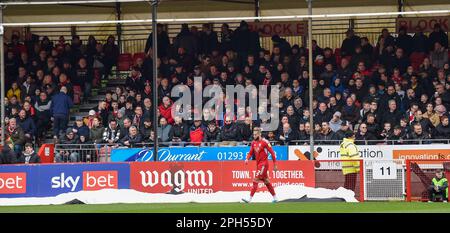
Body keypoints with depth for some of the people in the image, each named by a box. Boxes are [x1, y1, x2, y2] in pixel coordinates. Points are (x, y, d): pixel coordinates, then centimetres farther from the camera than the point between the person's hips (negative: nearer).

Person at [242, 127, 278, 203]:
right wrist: (247, 159, -9)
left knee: (256, 180, -14)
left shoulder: (265, 142, -13)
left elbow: (272, 153, -10)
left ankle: (250, 198, -16)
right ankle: (275, 198, 25)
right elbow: (251, 153, 13)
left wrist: (275, 165, -9)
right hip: (258, 164, 8)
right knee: (266, 182, 15)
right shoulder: (253, 142, 8)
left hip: (263, 164, -8)